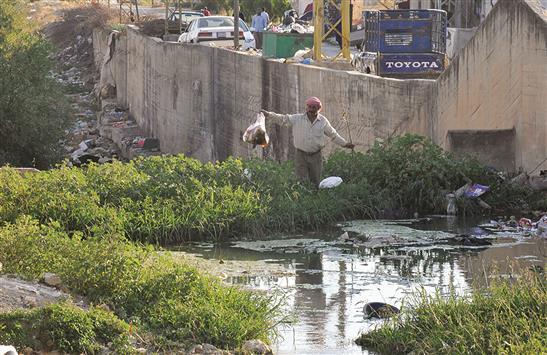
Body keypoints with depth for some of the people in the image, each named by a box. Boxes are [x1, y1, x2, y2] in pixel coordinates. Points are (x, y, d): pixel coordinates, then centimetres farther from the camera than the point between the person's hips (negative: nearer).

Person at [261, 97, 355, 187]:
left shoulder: (323, 121, 4)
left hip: (315, 156, 1)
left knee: (316, 183, 7)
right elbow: (283, 119, -5)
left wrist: (344, 144, 12)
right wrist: (269, 115, -18)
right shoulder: (297, 119, 0)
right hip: (301, 155, -1)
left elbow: (333, 135, 14)